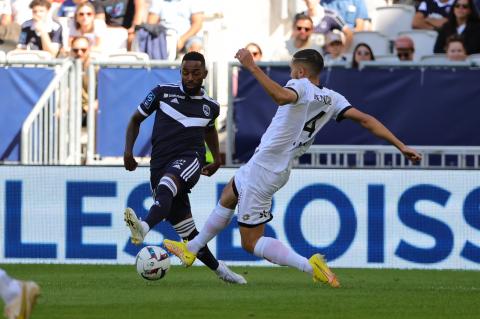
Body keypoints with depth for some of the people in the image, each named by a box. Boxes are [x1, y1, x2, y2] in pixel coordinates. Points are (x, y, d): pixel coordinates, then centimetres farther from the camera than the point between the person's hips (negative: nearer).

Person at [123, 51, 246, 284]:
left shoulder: (210, 107, 12)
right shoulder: (163, 92, 7)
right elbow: (136, 120, 16)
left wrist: (217, 159, 28)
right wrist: (128, 151, 3)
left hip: (189, 161, -2)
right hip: (160, 165, 2)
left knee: (165, 185, -39)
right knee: (188, 234, 4)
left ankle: (145, 227, -63)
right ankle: (218, 269, 25)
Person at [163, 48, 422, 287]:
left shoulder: (302, 86, -20)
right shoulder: (332, 99, 1)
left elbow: (281, 96, -44)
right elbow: (365, 120, -4)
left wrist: (252, 67, -43)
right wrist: (401, 146, -3)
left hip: (263, 168, -9)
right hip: (281, 169, 9)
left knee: (252, 242, -3)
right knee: (228, 196, 34)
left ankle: (309, 266, -18)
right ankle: (191, 249, 49)